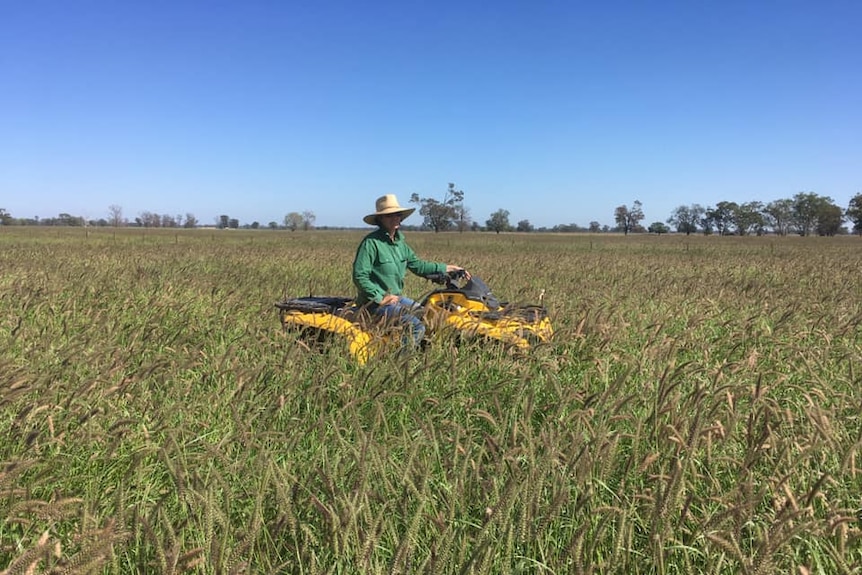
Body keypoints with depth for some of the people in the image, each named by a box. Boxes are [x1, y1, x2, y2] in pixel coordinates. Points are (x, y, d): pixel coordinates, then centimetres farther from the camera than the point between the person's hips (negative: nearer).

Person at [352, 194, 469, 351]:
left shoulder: (400, 241, 11)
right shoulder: (371, 242, -16)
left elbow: (417, 264, 19)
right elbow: (359, 276, -19)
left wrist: (446, 268, 16)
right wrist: (380, 298, -20)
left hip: (398, 297, 9)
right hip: (377, 301, -9)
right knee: (417, 327, -21)